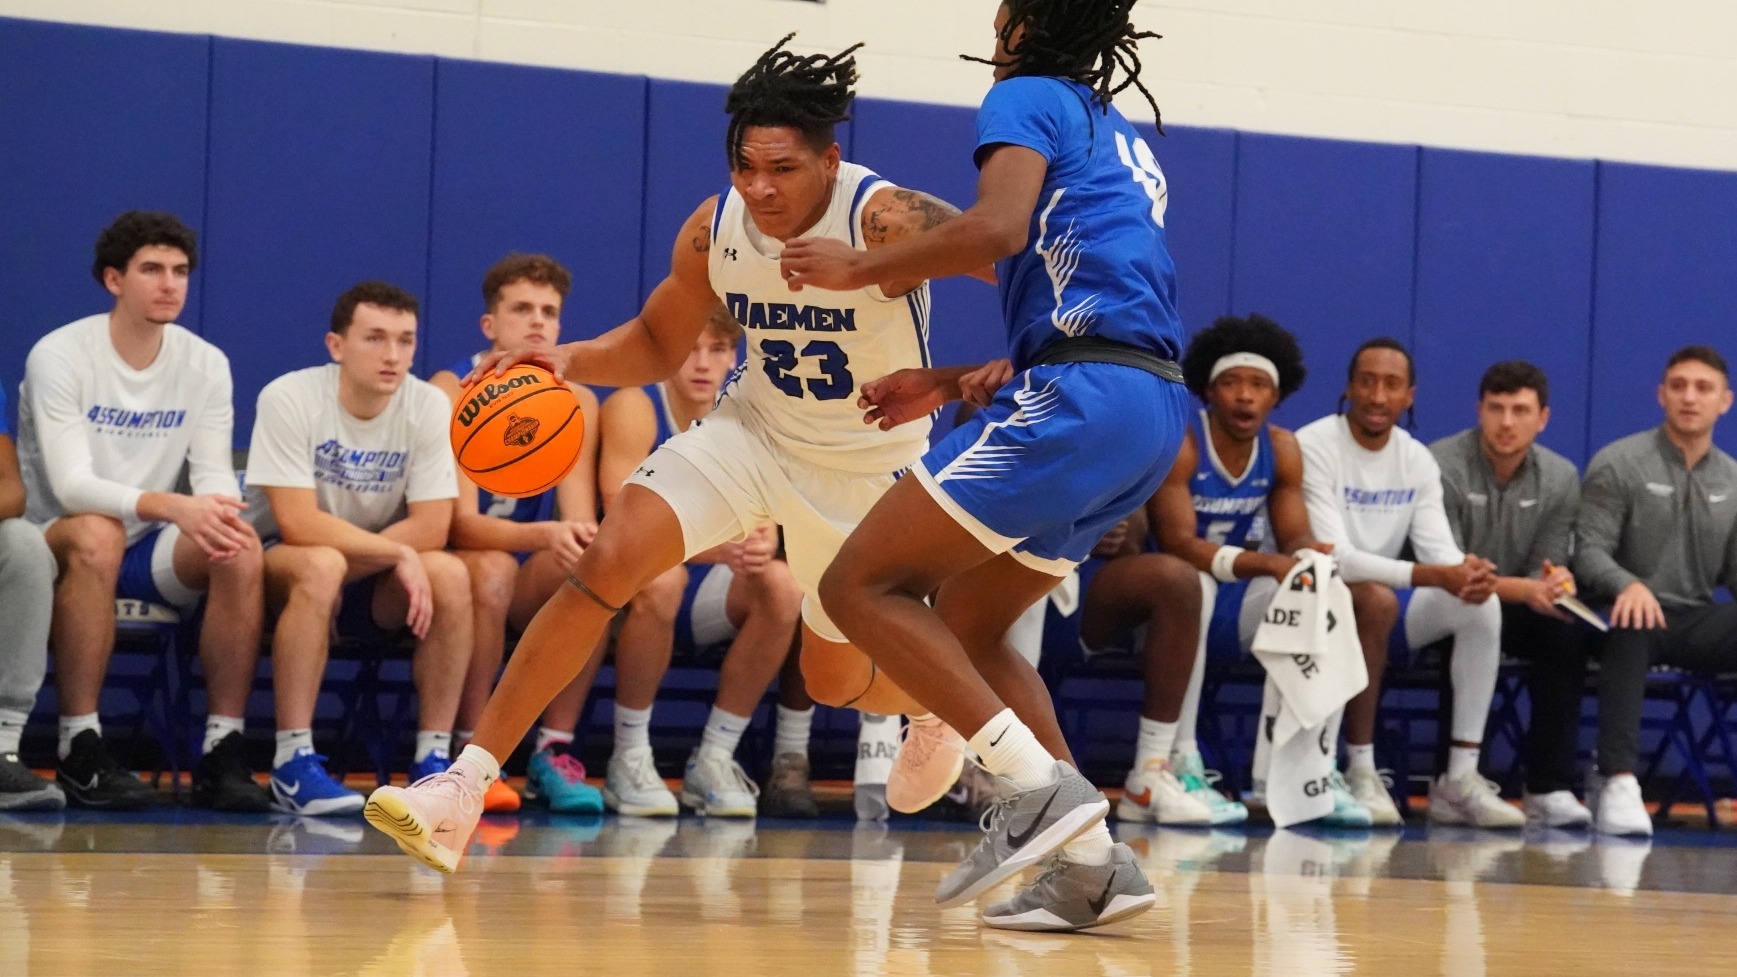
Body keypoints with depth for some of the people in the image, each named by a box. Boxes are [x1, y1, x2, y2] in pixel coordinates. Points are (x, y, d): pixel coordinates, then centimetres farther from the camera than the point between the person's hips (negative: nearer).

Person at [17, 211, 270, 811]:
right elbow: (71, 485, -23)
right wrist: (172, 507, -39)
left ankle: (223, 752, -23)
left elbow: (216, 474, -4)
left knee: (240, 549, -26)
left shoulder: (206, 365, 2)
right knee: (96, 535, -39)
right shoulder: (60, 356, -13)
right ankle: (80, 752, -32)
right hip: (56, 543, -4)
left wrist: (219, 509, -30)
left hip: (148, 552, 4)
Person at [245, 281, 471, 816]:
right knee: (320, 567, -37)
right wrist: (398, 555, -26)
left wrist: (350, 555, -23)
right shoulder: (290, 400, -18)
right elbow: (297, 523, -24)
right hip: (278, 564, -4)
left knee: (450, 575, -26)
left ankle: (432, 757, -17)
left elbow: (431, 529, -13)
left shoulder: (428, 406, -8)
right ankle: (293, 761, -33)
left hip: (374, 589, 4)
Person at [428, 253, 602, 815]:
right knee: (493, 569, -37)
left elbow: (579, 519, -10)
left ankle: (554, 754, -21)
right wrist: (545, 534, -41)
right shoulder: (452, 391, -13)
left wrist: (580, 538, -37)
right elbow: (461, 522, -23)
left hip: (529, 587, 4)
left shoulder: (575, 402, -1)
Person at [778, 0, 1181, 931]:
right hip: (1152, 407, 9)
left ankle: (1041, 786, -19)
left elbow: (997, 229, -16)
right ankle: (1093, 864, 5)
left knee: (862, 584, -7)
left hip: (1081, 398, -9)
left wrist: (861, 267, -3)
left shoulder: (1029, 98, 3)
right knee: (963, 623, 17)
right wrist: (952, 383, 32)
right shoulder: (1123, 141, 29)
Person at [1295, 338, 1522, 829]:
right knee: (1375, 599, -37)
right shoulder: (1314, 448, -17)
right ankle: (1361, 772, -28)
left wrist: (1470, 572, -30)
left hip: (1381, 600, 7)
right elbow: (1334, 558, -26)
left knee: (1481, 605, -15)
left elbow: (1440, 549, -3)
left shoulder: (1418, 461, 5)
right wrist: (1437, 576, -35)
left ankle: (1460, 778, -16)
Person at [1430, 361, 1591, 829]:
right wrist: (1522, 589, -33)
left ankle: (1549, 789, -25)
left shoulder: (1560, 479, 0)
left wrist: (1556, 584, -25)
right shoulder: (1442, 467, -16)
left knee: (1567, 634, -26)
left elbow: (1547, 568, 2)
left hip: (1512, 611, 5)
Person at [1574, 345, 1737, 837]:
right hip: (1633, 613, -4)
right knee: (1631, 624, -40)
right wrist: (1629, 584, -31)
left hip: (1695, 623, 4)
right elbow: (1589, 552, -9)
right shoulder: (1618, 464, -1)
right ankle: (1618, 782, -46)